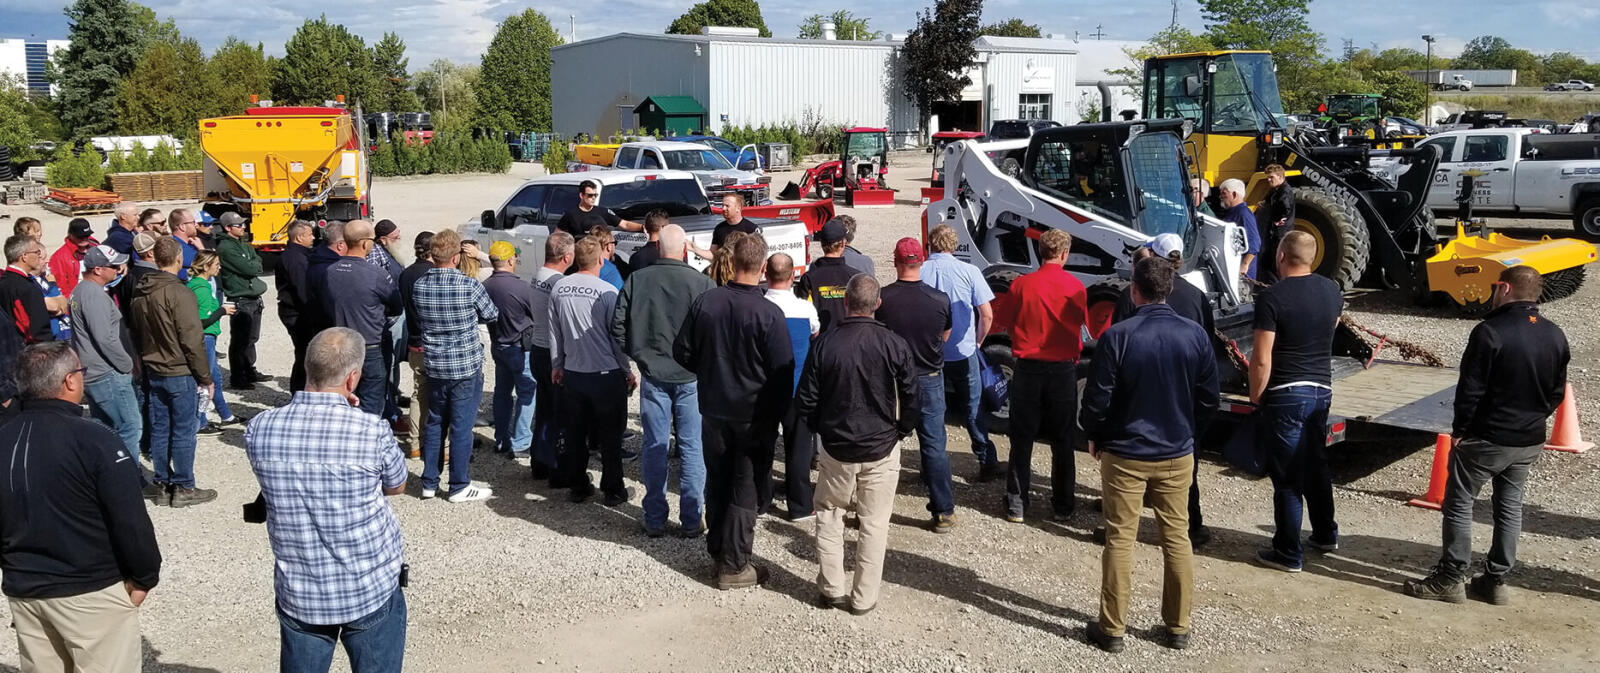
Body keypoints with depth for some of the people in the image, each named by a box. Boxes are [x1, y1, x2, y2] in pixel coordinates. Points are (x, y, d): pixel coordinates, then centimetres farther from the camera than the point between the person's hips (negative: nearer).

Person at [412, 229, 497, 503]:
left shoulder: (419, 285, -3)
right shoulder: (469, 285, -17)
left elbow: (419, 320, 10)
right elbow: (491, 315, -2)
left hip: (434, 365, 5)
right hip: (466, 366, -5)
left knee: (434, 423, 15)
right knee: (461, 426, 4)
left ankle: (429, 483, 24)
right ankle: (459, 487, 12)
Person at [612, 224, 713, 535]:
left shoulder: (636, 280, -3)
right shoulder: (702, 283, -10)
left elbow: (618, 326, 0)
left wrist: (637, 356, 12)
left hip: (652, 375, 2)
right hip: (691, 376, -2)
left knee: (654, 446, 9)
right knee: (692, 448, 7)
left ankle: (655, 520, 15)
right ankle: (691, 519, 12)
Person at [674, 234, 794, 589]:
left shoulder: (704, 303, -8)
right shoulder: (768, 314, -19)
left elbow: (683, 352, 2)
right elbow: (783, 371, -14)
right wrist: (778, 413, 0)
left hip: (713, 411, 4)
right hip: (754, 416, -4)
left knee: (717, 484, 19)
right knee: (746, 492, 7)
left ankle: (717, 550, 32)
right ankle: (734, 566, 13)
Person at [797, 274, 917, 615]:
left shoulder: (825, 343, -10)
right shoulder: (894, 345, -11)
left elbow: (805, 401, -5)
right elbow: (912, 400, -6)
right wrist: (900, 431, 11)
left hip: (836, 448, 1)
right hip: (882, 450, 0)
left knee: (829, 515, 20)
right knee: (874, 524, 11)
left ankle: (832, 589, 22)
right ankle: (864, 597, 16)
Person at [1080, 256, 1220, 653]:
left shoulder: (1118, 336, -16)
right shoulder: (1195, 335, -5)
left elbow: (1097, 398, -13)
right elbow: (1209, 399, 2)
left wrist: (1094, 437, 5)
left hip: (1125, 455, -3)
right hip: (1177, 456, 3)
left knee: (1120, 540, 6)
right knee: (1177, 538, 13)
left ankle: (1112, 630, 14)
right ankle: (1178, 628, 22)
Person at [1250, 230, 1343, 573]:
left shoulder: (1272, 297, -17)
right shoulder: (1332, 291, 3)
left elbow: (1262, 360, -18)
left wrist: (1256, 396, -5)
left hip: (1286, 394, -6)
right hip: (1322, 389, 7)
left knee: (1286, 477, 1)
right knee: (1316, 464, 23)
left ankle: (1288, 554, 9)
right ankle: (1325, 534, 37)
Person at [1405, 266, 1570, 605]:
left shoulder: (1490, 332, -20)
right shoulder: (1556, 337, 3)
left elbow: (1470, 389, -18)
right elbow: (1557, 393, 10)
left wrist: (1460, 430, -7)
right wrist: (1532, 419, 19)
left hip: (1486, 438, -7)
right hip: (1530, 442, 7)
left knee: (1459, 504, 4)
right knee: (1510, 508, 15)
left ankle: (1450, 579, 7)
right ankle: (1495, 581, 21)